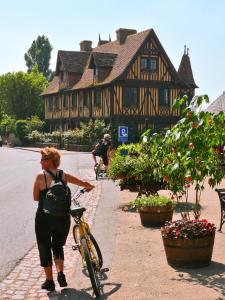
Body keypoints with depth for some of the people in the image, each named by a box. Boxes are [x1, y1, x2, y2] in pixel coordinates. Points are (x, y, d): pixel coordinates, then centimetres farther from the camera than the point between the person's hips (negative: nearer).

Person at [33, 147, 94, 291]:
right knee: (58, 246, 24)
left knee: (44, 249, 13)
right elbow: (89, 185, 7)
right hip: (63, 218, 4)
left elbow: (36, 198, -3)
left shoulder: (41, 176, -12)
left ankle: (49, 281, 19)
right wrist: (88, 187, 30)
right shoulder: (64, 175, -1)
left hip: (44, 218, -3)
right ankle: (61, 274, 8)